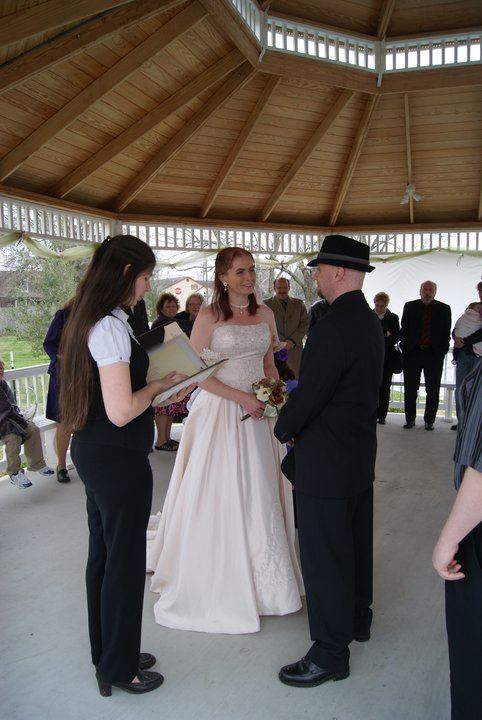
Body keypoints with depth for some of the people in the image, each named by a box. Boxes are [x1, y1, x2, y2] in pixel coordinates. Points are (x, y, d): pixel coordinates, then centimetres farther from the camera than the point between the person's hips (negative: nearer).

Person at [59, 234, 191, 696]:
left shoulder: (88, 322, 9)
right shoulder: (111, 327, -22)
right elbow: (121, 411, -25)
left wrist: (157, 385, 14)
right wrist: (162, 381, -10)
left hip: (93, 454, 10)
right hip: (118, 461, -10)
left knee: (102, 556, 21)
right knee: (124, 561, 7)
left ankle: (109, 655, 41)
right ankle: (120, 668, 28)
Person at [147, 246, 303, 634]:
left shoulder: (265, 314, 8)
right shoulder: (209, 316, -7)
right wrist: (241, 398, -17)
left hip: (259, 413, 5)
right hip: (221, 413, -5)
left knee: (260, 494, 12)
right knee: (220, 497, 3)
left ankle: (261, 579, 31)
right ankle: (219, 580, 22)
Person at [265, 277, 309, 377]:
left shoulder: (299, 303, 15)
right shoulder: (267, 304, 6)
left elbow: (305, 324, 6)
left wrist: (292, 341, -7)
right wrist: (282, 342, -12)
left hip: (294, 349, 2)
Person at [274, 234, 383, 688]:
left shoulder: (334, 326, -23)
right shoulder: (370, 322, 7)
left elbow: (308, 394, -22)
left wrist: (283, 429, -3)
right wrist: (298, 419, 10)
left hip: (326, 461, -10)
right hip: (360, 451, 10)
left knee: (323, 555, 4)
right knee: (355, 542, 23)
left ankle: (331, 653, 19)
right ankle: (357, 619, 43)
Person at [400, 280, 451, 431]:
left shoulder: (444, 309, 6)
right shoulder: (410, 306, 7)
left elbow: (446, 333, 4)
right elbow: (404, 328, 6)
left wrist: (442, 351, -5)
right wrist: (404, 347, -2)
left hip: (434, 354, 0)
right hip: (412, 353, 0)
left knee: (433, 390, 5)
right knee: (410, 389, 4)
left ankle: (429, 420, 14)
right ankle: (410, 419, 14)